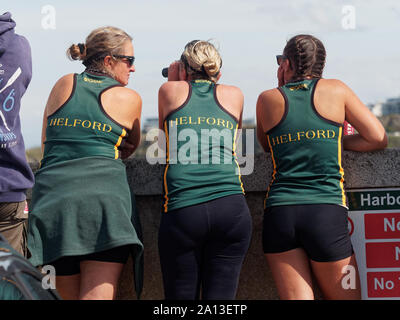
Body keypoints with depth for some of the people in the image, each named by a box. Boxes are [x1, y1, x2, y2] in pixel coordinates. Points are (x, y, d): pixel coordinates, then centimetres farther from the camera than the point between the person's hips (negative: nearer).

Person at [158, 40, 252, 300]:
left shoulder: (172, 90, 11)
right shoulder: (233, 95, 14)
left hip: (182, 211, -1)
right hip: (231, 208, 1)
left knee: (181, 298, 5)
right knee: (220, 300, 1)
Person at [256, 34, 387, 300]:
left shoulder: (268, 99, 9)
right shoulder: (336, 90, 7)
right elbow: (378, 139, 6)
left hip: (279, 212, 2)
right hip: (326, 213, -2)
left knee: (297, 298, -1)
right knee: (346, 297, 8)